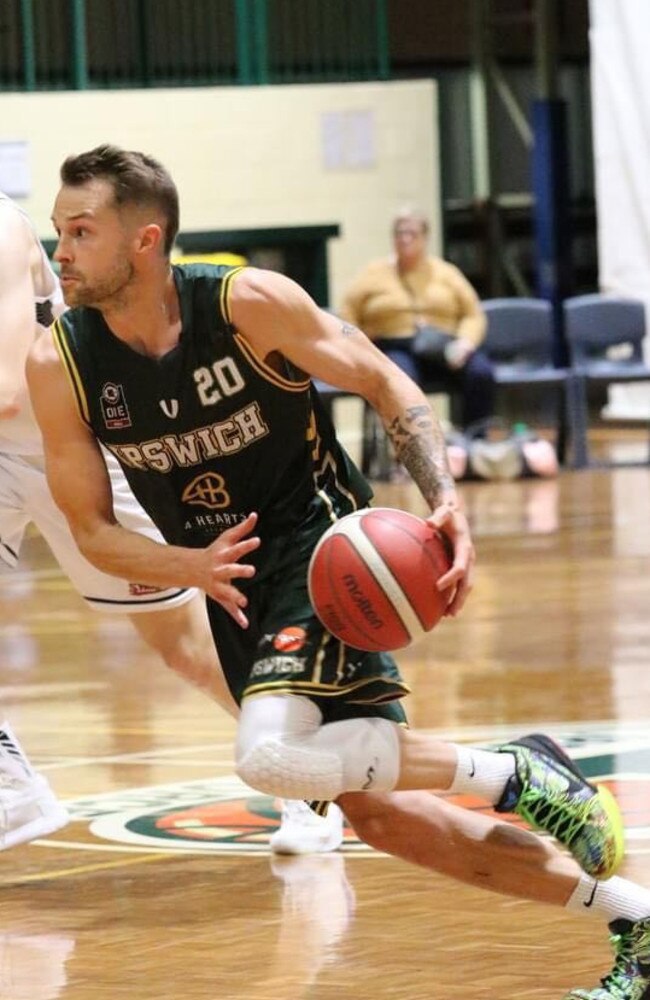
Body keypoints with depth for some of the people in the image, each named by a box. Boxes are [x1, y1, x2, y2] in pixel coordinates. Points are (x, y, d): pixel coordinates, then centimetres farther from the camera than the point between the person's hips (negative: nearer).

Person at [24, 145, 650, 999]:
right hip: (233, 581, 5)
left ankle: (520, 774, -11)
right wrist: (191, 566, -24)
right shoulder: (59, 364, -10)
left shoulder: (247, 303, -19)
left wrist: (445, 502, -22)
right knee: (378, 815, 6)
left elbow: (385, 384, -7)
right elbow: (93, 533, -4)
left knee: (271, 755, -31)